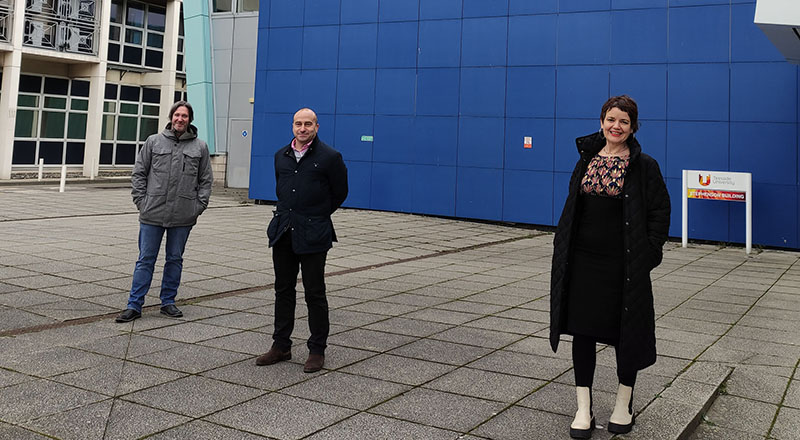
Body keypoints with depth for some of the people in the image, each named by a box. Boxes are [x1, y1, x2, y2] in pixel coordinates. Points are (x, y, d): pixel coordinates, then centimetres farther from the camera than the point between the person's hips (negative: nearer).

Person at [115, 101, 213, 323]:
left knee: (175, 259, 11)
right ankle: (134, 305, 8)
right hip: (153, 213, -1)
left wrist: (199, 206, 1)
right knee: (145, 260, 3)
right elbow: (138, 173, 8)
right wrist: (141, 201, 0)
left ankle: (168, 301, 23)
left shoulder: (200, 147, 6)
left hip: (183, 217, 1)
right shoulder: (153, 142, 5)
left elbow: (206, 180, 10)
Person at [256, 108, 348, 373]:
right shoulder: (281, 156, 11)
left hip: (313, 234, -5)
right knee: (283, 290, 11)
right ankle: (281, 346, 22)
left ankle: (317, 351, 10)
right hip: (283, 231, 6)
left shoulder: (330, 157, -6)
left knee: (315, 293, 1)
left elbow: (340, 193, 3)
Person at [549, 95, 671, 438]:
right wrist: (562, 246, 8)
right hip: (583, 261, 4)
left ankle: (624, 405, 26)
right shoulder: (586, 161, 9)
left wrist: (647, 254, -9)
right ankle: (584, 410, 16)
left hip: (624, 264, -3)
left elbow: (660, 212, -2)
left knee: (625, 332, 7)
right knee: (582, 331, 5)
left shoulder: (644, 166, -3)